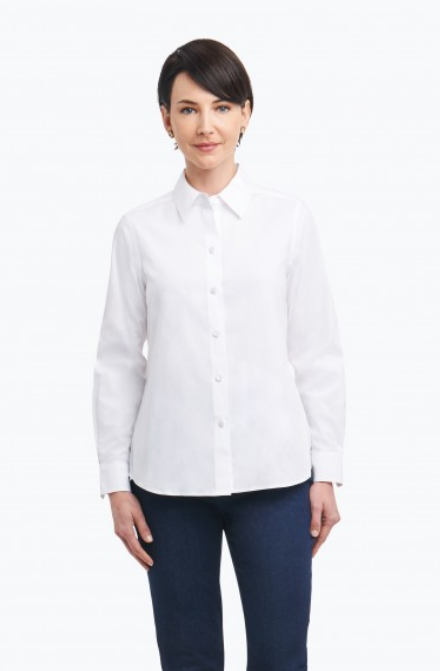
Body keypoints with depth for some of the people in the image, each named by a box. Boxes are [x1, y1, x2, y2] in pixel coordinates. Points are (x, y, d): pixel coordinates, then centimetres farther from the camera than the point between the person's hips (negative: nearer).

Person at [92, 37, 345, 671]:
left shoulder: (289, 219, 0)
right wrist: (116, 481, 3)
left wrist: (326, 471, 1)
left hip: (273, 475, 0)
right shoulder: (140, 229, 1)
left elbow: (318, 353, 2)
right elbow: (118, 361, 4)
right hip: (170, 478, 1)